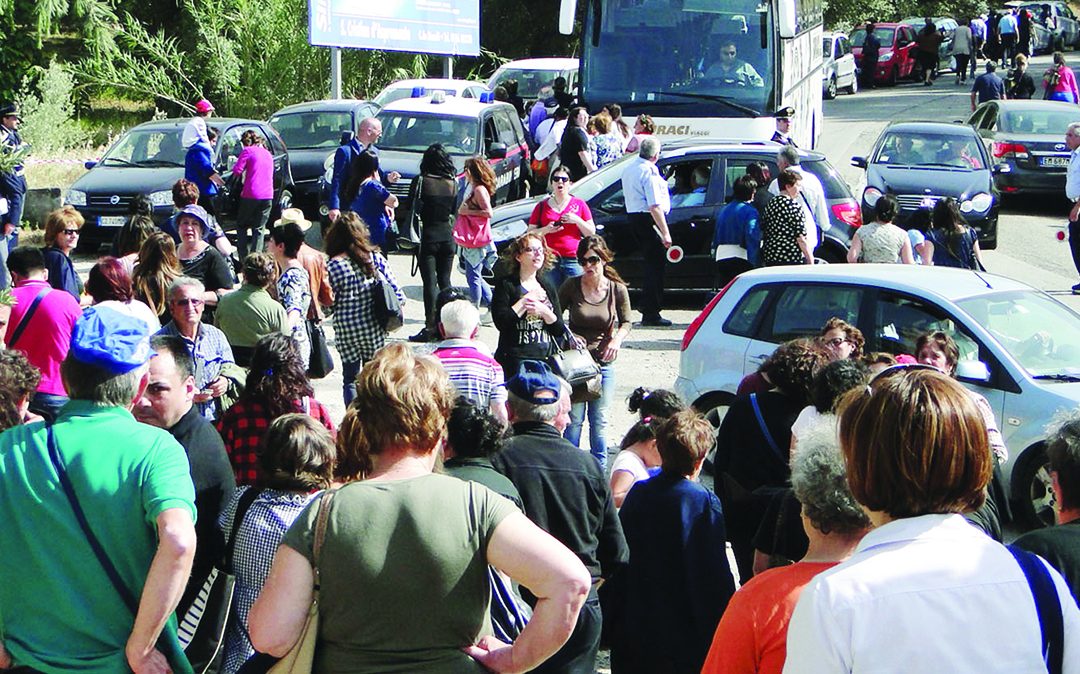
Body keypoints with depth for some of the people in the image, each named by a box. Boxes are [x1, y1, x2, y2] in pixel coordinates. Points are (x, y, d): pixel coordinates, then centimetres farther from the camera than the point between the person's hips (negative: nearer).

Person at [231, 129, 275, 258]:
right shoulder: (267, 153, 18)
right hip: (268, 196, 5)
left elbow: (237, 171, -7)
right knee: (259, 228, 8)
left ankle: (243, 258, 2)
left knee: (242, 225, 10)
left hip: (251, 195, -5)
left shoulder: (248, 151, -2)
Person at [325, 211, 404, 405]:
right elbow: (395, 290, -2)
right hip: (374, 328, 3)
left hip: (347, 331, -3)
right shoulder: (376, 258, -5)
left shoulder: (333, 267, -13)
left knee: (350, 378, 9)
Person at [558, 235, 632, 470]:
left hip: (604, 363, 1)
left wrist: (617, 339, -11)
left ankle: (599, 469, 19)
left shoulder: (618, 289, -3)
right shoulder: (571, 286, -5)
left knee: (600, 420, 8)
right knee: (574, 419, -2)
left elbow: (626, 322, 9)